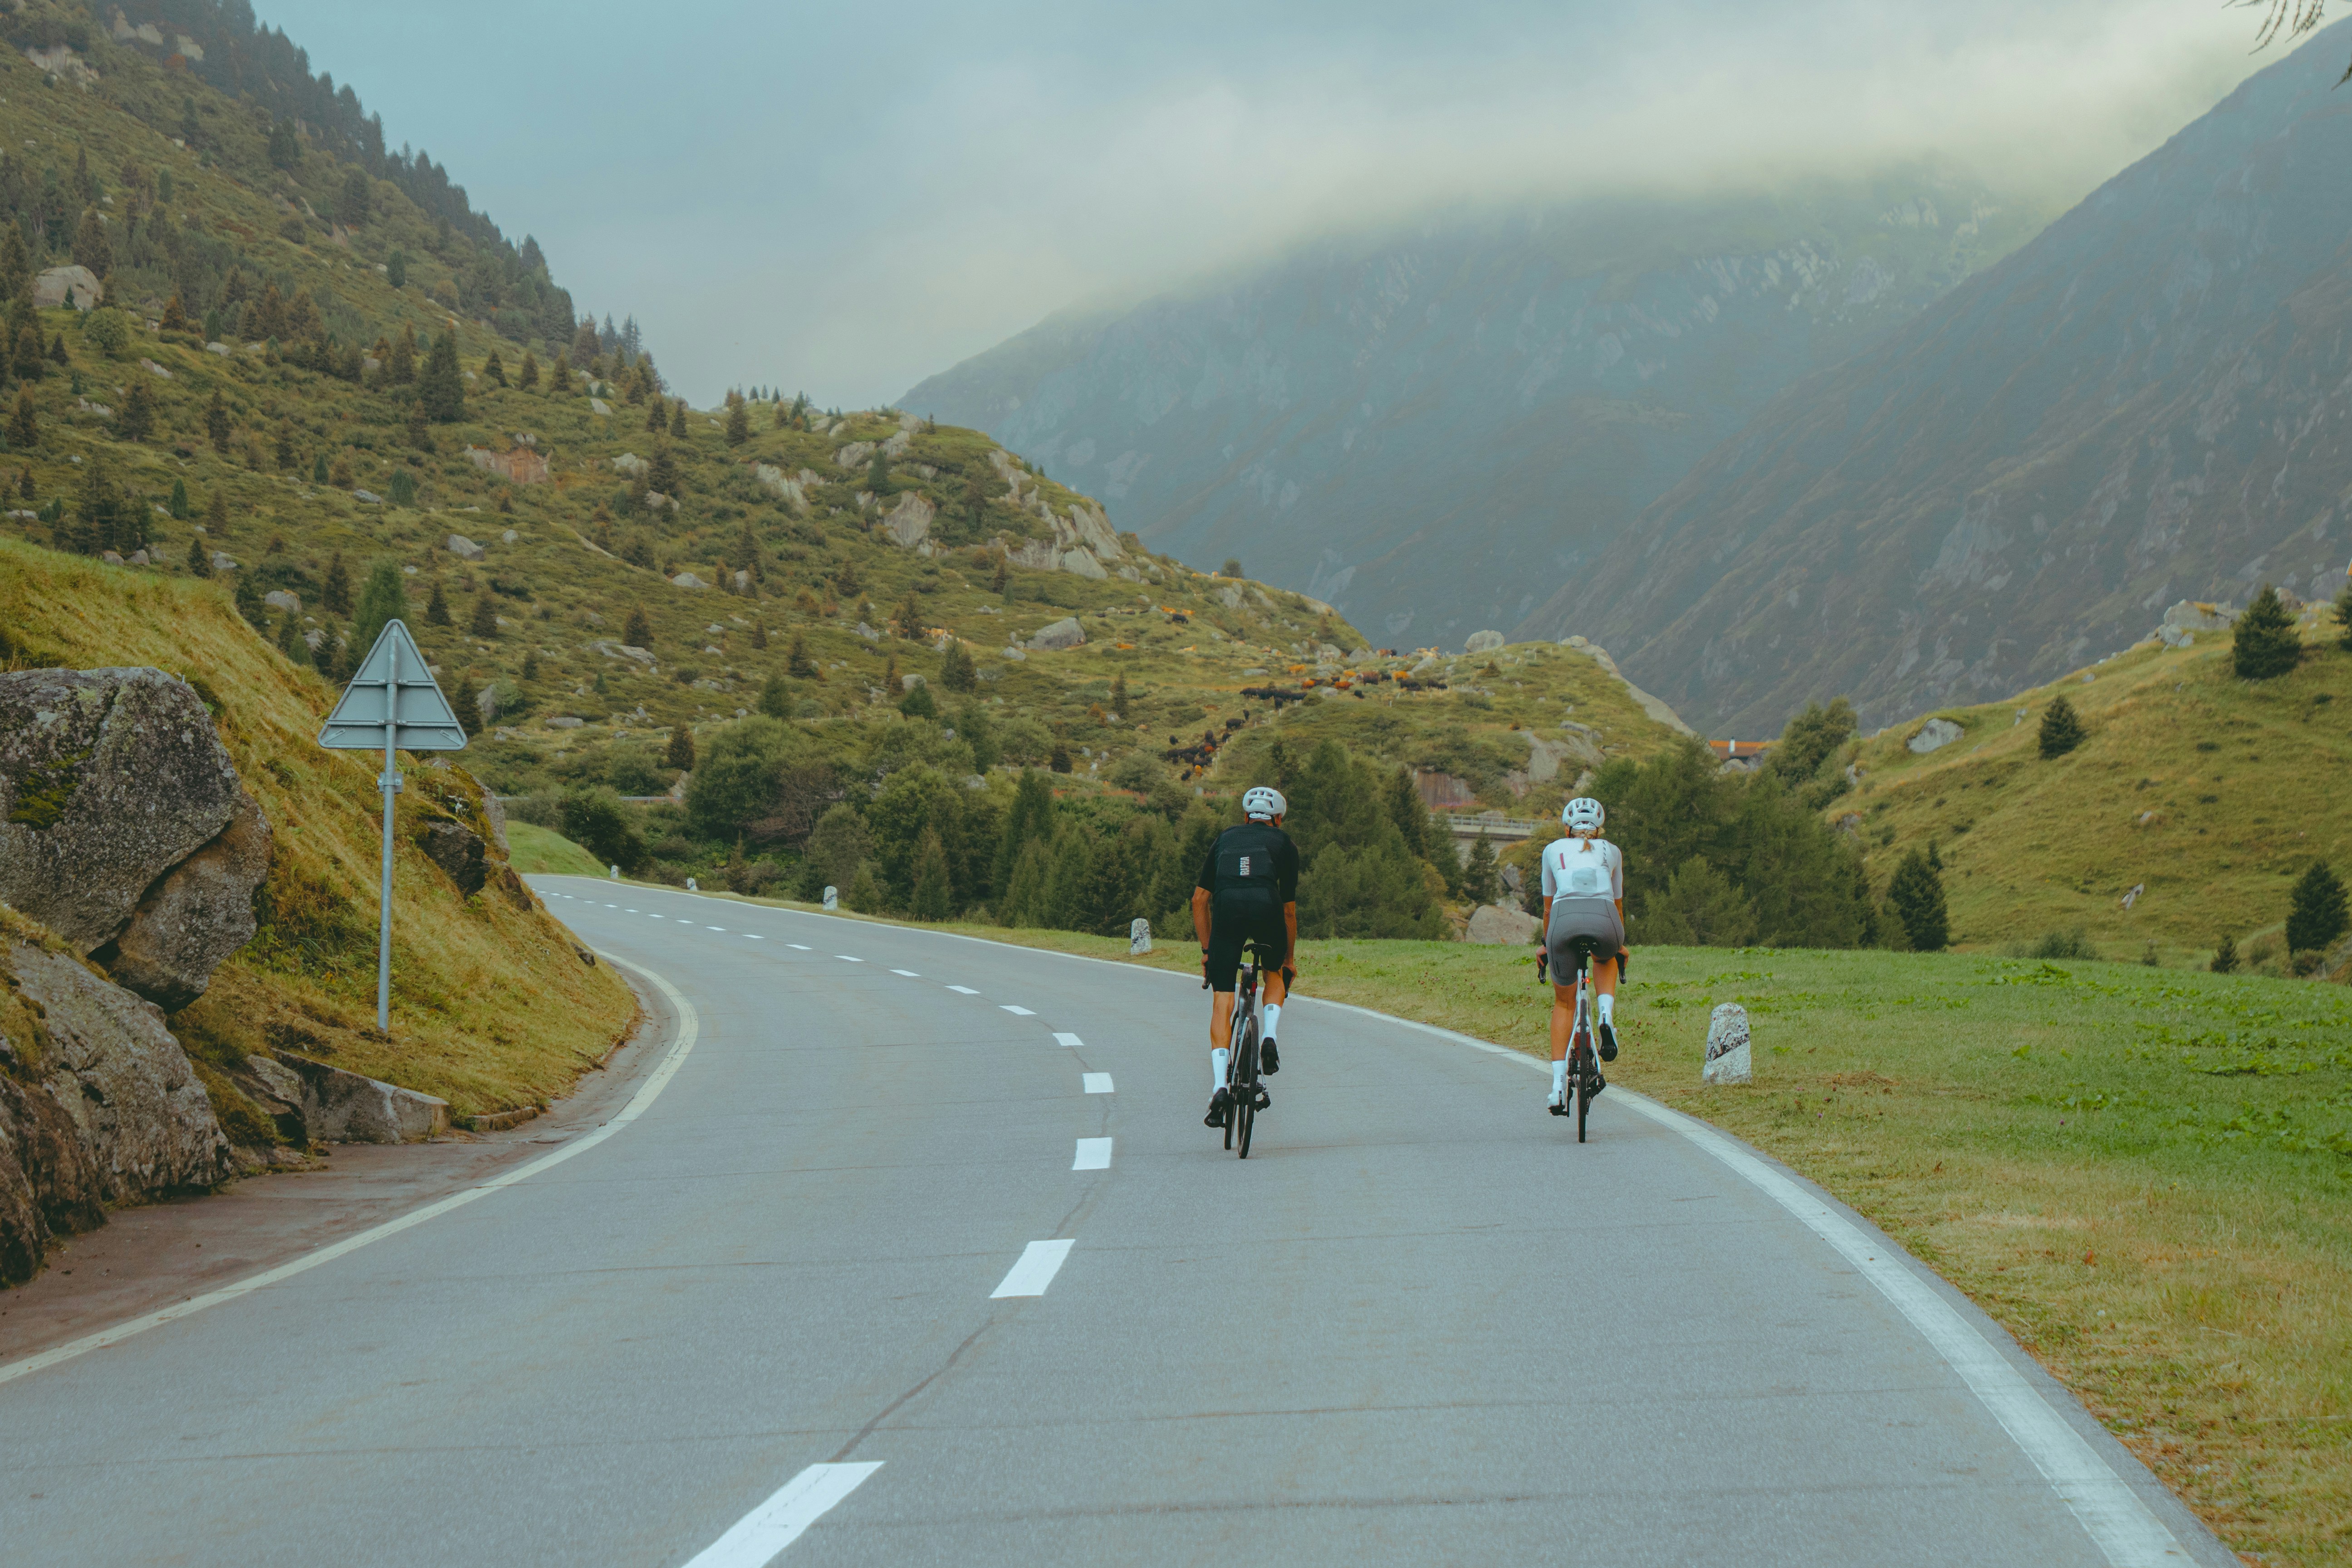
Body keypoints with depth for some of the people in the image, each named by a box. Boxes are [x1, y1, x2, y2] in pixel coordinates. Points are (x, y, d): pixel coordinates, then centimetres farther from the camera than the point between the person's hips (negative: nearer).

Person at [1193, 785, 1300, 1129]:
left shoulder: (1225, 839, 30)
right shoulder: (1283, 844, 25)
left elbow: (1199, 899, 23)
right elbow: (1289, 909, 25)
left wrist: (1207, 950, 29)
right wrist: (1291, 958, 35)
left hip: (1227, 909, 1)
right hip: (1266, 907, -1)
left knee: (1222, 1003, 4)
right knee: (1276, 974, 30)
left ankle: (1220, 1086, -9)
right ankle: (1269, 1038, 6)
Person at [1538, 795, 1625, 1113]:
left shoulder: (1553, 850, 27)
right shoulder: (1611, 852, 28)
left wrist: (1547, 944, 49)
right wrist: (1620, 944, 53)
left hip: (1565, 919, 0)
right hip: (1604, 921, 0)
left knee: (1564, 1003, 20)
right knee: (1605, 959, 38)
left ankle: (1559, 1085, 8)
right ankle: (1606, 1015, 9)